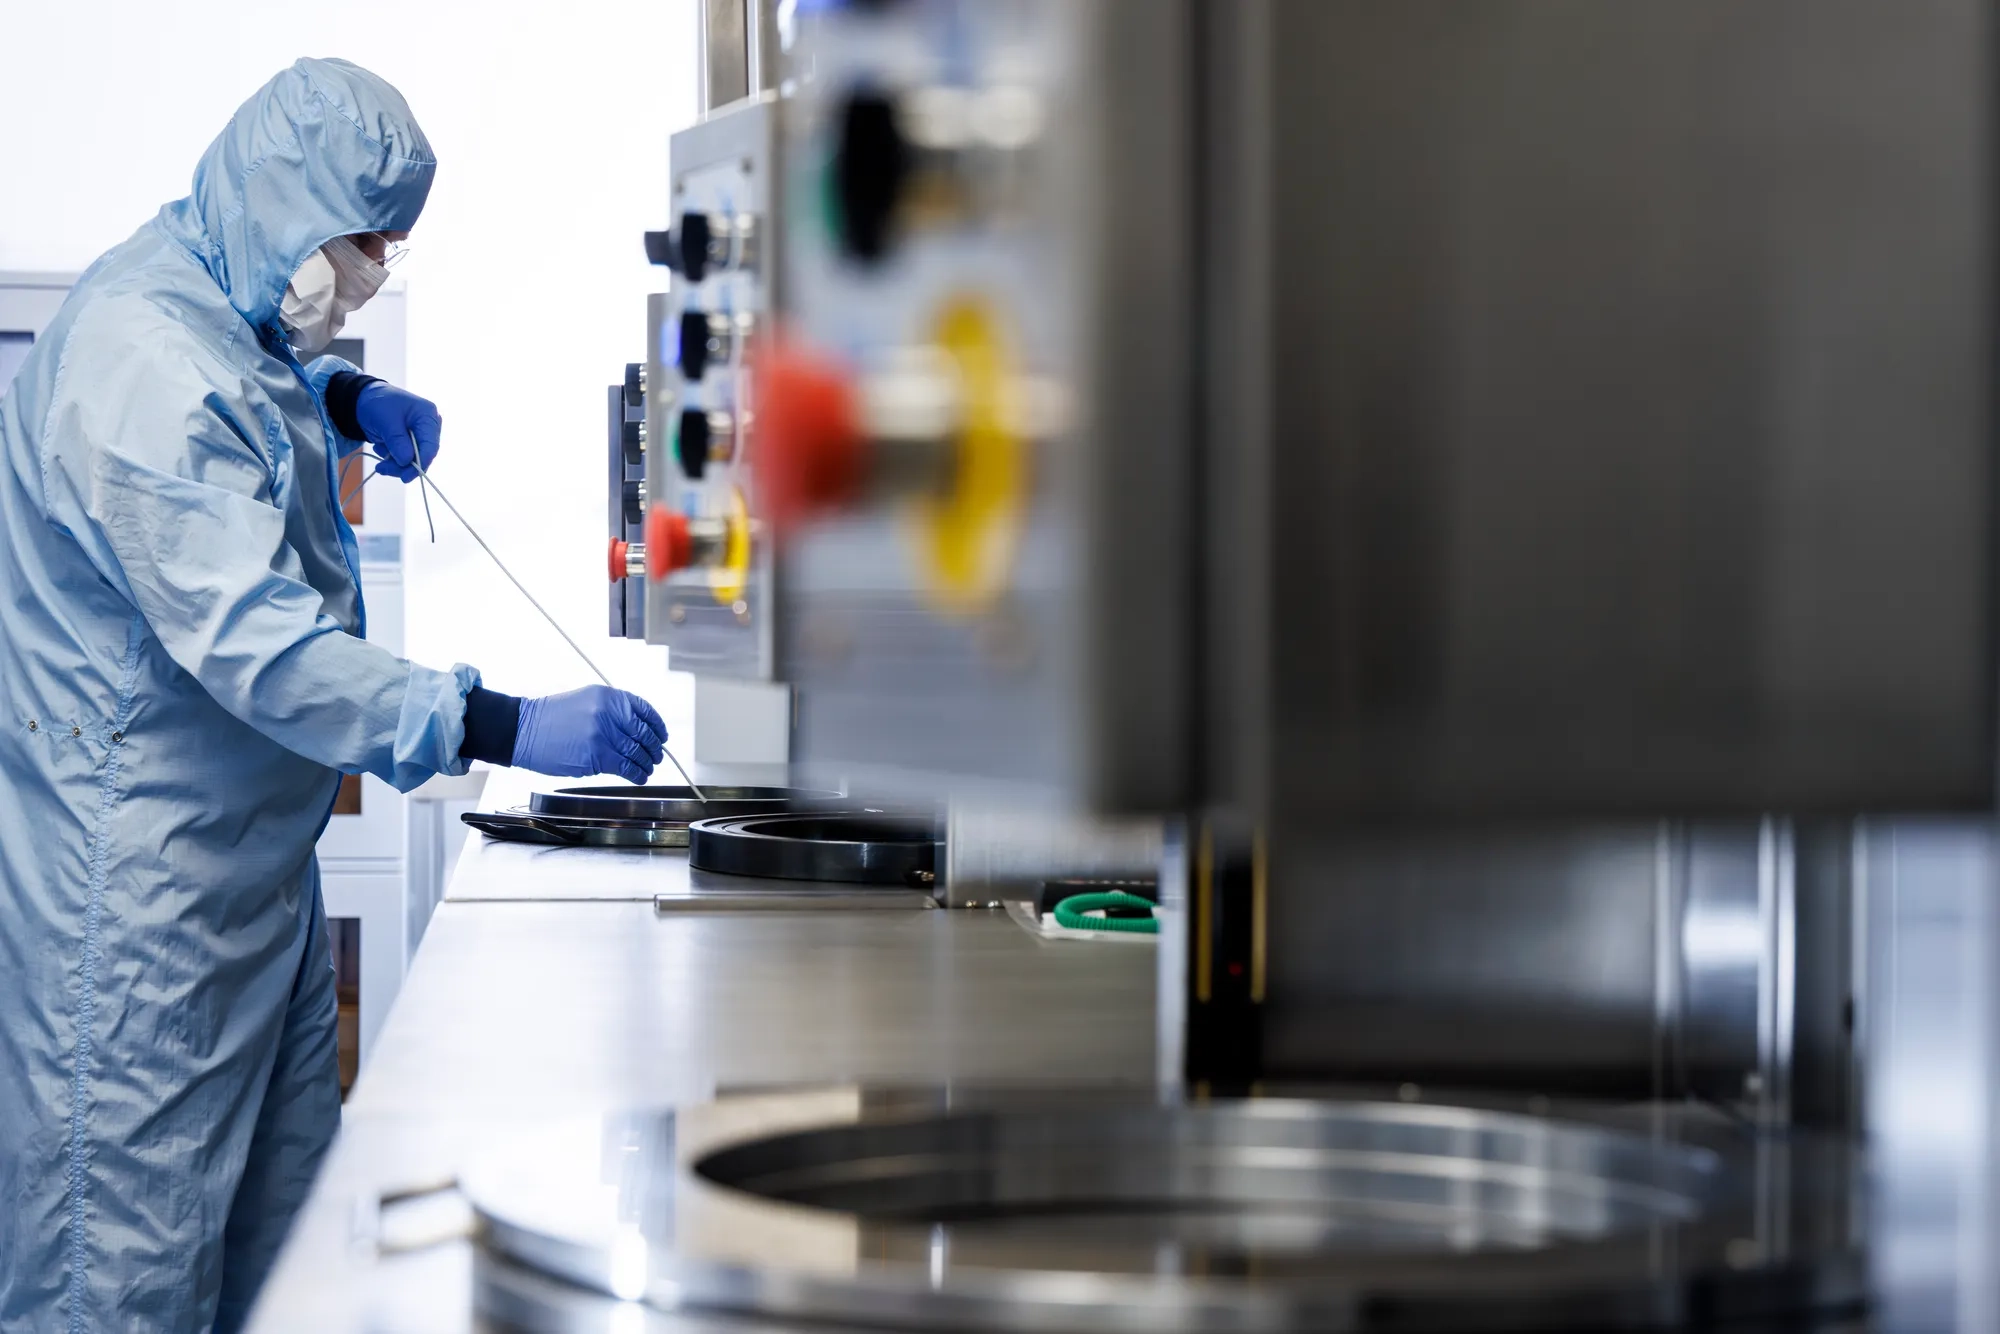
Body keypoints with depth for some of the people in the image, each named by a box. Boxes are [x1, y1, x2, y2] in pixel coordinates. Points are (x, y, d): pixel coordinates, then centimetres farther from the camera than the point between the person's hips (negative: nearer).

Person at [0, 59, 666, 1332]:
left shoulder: (220, 309, 9)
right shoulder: (146, 355, -23)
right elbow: (253, 642, -31)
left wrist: (348, 402, 12)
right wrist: (505, 728, -36)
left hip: (250, 852, 11)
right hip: (141, 873, -11)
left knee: (281, 1211, 13)